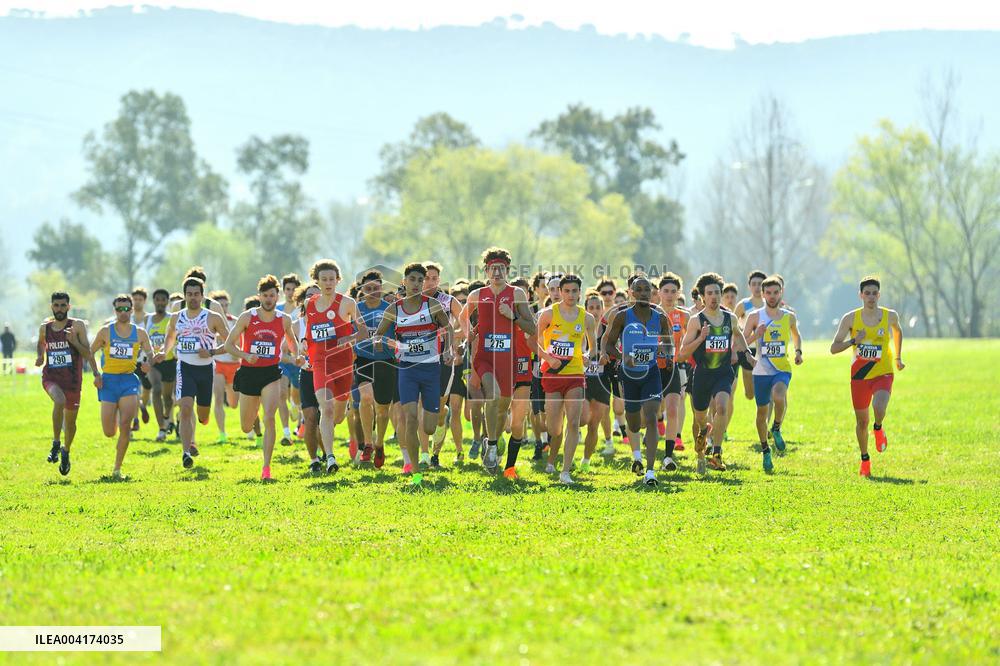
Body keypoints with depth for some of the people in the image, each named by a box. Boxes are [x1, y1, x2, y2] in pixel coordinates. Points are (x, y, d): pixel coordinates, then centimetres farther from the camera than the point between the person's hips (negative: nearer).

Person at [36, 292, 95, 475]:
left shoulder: (77, 326, -5)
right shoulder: (45, 327, 5)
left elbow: (87, 354, -8)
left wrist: (74, 341, -24)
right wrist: (40, 357, 7)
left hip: (72, 379, 0)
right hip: (50, 377, 0)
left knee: (70, 420, 10)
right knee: (60, 401, -33)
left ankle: (66, 452, 37)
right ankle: (56, 443, -19)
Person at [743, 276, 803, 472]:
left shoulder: (789, 317, 5)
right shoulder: (755, 316, -1)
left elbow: (796, 336, 25)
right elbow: (742, 343, 0)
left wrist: (798, 351, 6)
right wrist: (757, 334, -18)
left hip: (783, 369, -1)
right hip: (761, 371, 1)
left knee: (778, 396, -31)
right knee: (762, 411, 8)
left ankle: (776, 429, -3)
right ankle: (765, 451, 27)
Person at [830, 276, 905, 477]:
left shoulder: (890, 316, -3)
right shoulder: (850, 318, -6)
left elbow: (897, 331, 21)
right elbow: (833, 348, -5)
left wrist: (898, 357, 21)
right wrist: (853, 341, -20)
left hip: (883, 373, -1)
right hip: (859, 375, 1)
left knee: (879, 409, -28)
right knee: (861, 421, 8)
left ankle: (878, 429, 8)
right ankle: (865, 460, 30)